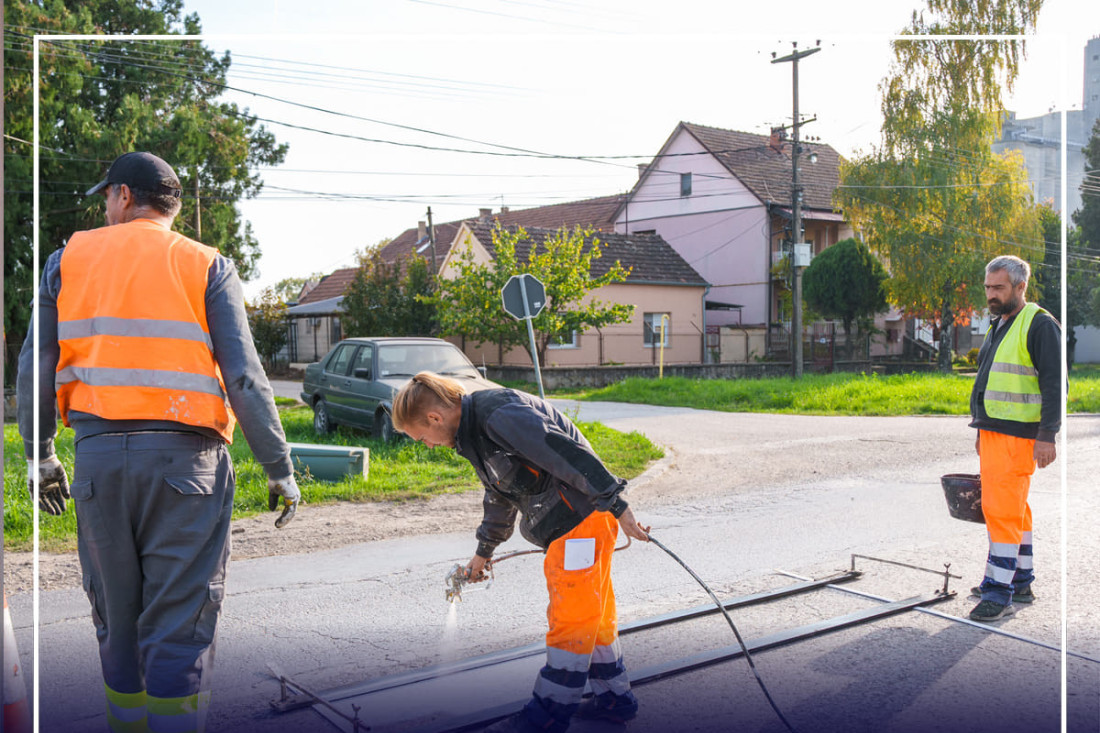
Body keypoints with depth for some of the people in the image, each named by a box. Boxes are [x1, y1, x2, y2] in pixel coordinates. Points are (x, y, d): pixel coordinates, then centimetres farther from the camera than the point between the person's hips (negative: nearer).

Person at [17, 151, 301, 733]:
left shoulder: (68, 259, 10)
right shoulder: (207, 266, 2)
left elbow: (35, 370, 8)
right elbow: (243, 376, -6)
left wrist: (40, 457, 20)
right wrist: (280, 470, 0)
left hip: (98, 455, 3)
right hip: (185, 460, -3)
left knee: (116, 623, 16)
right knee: (179, 628, 1)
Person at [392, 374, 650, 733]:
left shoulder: (501, 415, -21)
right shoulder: (475, 430, 13)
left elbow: (570, 456, -26)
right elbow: (500, 496, 28)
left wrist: (619, 510, -24)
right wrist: (483, 552, 38)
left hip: (583, 518, -10)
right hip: (566, 527, 10)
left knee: (571, 617, -1)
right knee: (591, 612, 18)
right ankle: (614, 697, 31)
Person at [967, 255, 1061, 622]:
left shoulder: (1039, 325, -11)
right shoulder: (999, 326, 18)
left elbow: (1054, 383, -16)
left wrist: (1047, 436, -21)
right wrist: (982, 430, 24)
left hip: (1017, 435, -9)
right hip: (994, 432, 10)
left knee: (1001, 509, -12)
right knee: (1014, 509, 15)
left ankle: (998, 594, -10)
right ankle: (1020, 583, 24)